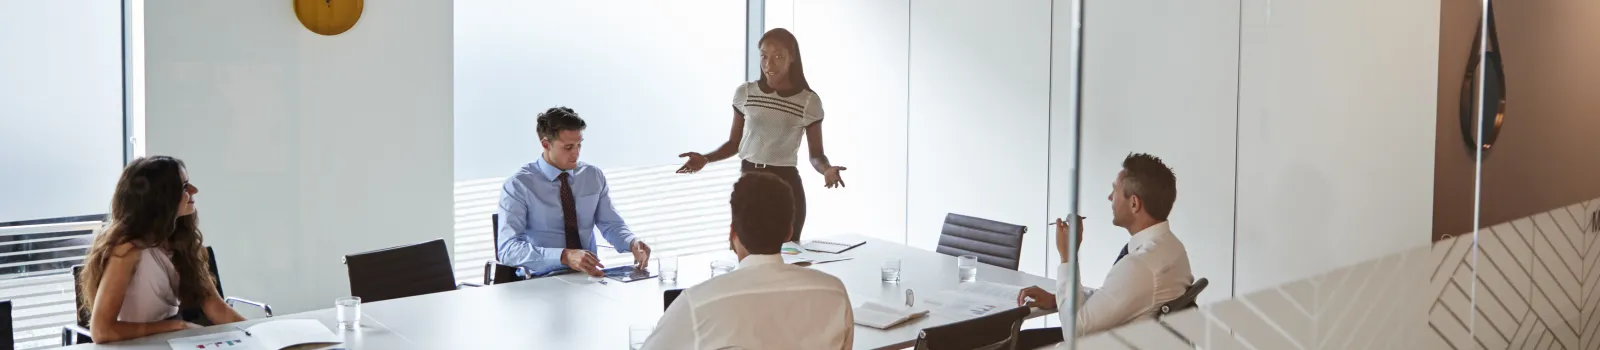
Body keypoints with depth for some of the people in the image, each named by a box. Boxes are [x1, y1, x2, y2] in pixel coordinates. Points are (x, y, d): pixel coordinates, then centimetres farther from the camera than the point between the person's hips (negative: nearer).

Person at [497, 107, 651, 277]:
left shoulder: (594, 176, 7)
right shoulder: (519, 185, -8)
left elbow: (612, 225, 15)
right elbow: (508, 249, -18)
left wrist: (632, 243, -9)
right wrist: (564, 256, -31)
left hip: (589, 276, 4)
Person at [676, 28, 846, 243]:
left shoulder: (809, 102, -4)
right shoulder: (744, 93, 2)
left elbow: (816, 154, -2)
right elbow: (734, 143, 9)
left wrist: (827, 169, -23)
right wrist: (706, 158, -7)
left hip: (786, 185, -2)